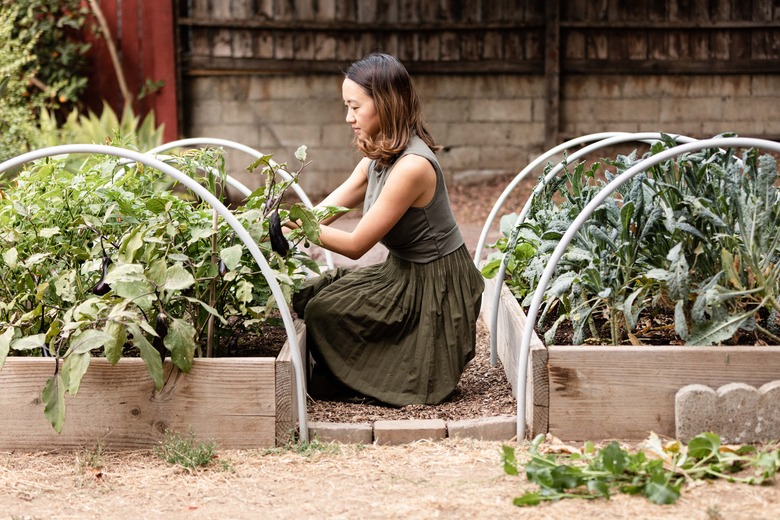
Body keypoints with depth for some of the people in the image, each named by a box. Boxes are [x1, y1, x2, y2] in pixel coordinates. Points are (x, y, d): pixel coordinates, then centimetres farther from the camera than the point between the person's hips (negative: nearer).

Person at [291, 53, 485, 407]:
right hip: (402, 273, 9)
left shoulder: (412, 166, -27)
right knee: (311, 294, 4)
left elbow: (355, 244, -23)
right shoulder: (378, 158, 2)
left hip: (435, 288, -9)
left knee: (324, 310, -13)